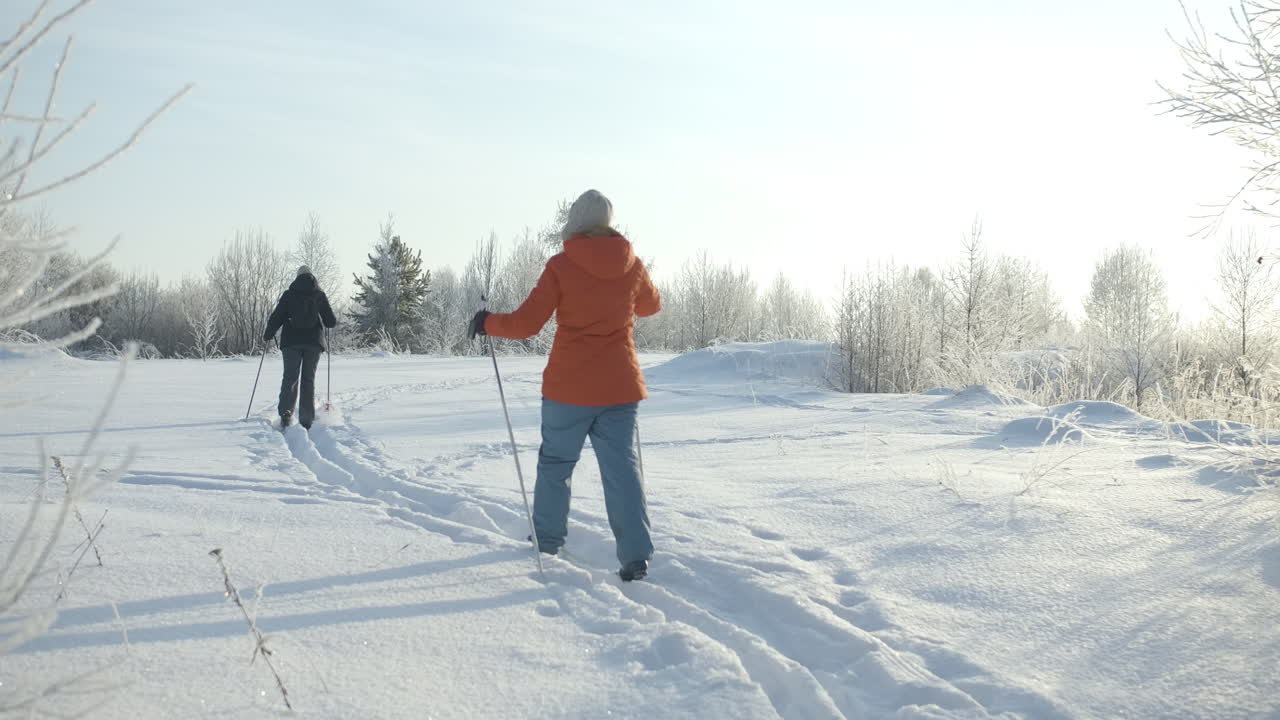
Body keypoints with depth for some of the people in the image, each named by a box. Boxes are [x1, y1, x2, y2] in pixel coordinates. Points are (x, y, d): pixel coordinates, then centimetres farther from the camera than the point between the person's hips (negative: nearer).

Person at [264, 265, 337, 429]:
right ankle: (306, 420, 3)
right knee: (309, 379, 7)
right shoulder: (320, 295, 3)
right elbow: (330, 322, 1)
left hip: (291, 342, -1)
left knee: (290, 378, 0)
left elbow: (276, 317, -1)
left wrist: (268, 335, 15)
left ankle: (286, 412, -23)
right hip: (314, 342, 1)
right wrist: (335, 320, 25)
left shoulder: (289, 294, 2)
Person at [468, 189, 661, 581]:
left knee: (555, 461, 16)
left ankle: (548, 538, 29)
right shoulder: (633, 265, 0)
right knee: (621, 465, 3)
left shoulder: (561, 266, -11)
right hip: (620, 386, 2)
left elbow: (525, 324, -11)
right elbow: (651, 305, 20)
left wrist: (487, 322, 7)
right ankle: (636, 553, -5)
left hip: (569, 386, -2)